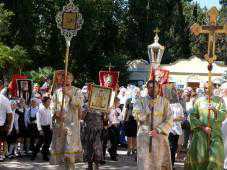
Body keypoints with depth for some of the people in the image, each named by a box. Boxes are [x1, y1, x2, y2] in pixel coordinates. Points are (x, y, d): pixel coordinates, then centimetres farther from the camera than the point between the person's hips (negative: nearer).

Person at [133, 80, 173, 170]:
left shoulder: (164, 101, 9)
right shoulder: (141, 101, 8)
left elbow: (169, 120, 3)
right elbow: (137, 116, -9)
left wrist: (158, 130, -10)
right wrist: (149, 107, -18)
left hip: (160, 136, 1)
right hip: (144, 136, 0)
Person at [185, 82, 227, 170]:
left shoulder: (219, 100, 8)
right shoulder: (199, 101, 5)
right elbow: (193, 117, 0)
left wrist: (215, 110, -21)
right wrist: (203, 127, -11)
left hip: (215, 133, 0)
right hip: (200, 132, 0)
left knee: (216, 157, -10)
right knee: (200, 157, 0)